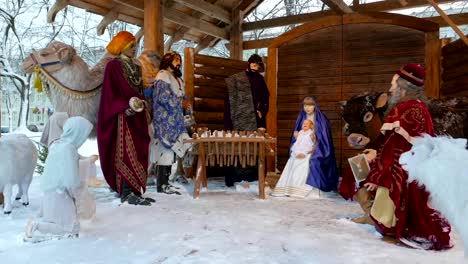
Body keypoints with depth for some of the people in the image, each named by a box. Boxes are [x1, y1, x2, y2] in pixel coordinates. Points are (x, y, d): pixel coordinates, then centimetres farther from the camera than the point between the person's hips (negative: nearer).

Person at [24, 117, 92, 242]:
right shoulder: (68, 148, -25)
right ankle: (35, 227, 0)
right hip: (60, 193, -9)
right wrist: (74, 194, -8)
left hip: (53, 190, 9)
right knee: (71, 228, 1)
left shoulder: (58, 143, 2)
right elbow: (70, 179, -24)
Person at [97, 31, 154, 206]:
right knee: (125, 154, -10)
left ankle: (135, 191, 8)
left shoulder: (135, 67, 20)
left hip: (138, 117, 8)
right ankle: (127, 193, -8)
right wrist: (127, 107, -21)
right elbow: (111, 93, -9)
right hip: (123, 116, -7)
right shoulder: (113, 66, -2)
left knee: (139, 153, 4)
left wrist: (145, 112, 14)